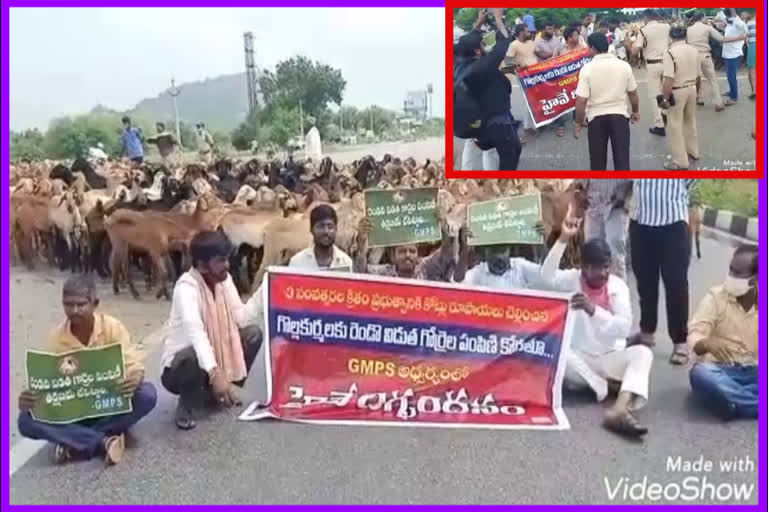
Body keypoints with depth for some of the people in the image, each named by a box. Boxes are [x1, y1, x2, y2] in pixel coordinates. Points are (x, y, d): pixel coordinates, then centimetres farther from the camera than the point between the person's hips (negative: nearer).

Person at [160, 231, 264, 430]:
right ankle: (186, 407, -7)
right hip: (180, 363, -7)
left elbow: (241, 318, -9)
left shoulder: (224, 279, -4)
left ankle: (214, 393, 9)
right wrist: (215, 372, -54)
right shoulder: (186, 287, -26)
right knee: (195, 356, -39)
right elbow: (195, 332, -42)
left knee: (253, 334, -8)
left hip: (215, 354, 7)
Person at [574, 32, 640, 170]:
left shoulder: (587, 68, -12)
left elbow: (581, 100, -16)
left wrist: (578, 122, -3)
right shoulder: (624, 66, -3)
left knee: (598, 159, 13)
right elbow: (633, 93, 6)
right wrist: (635, 112, 23)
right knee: (622, 157, 5)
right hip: (620, 115, 1)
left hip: (596, 117, -1)